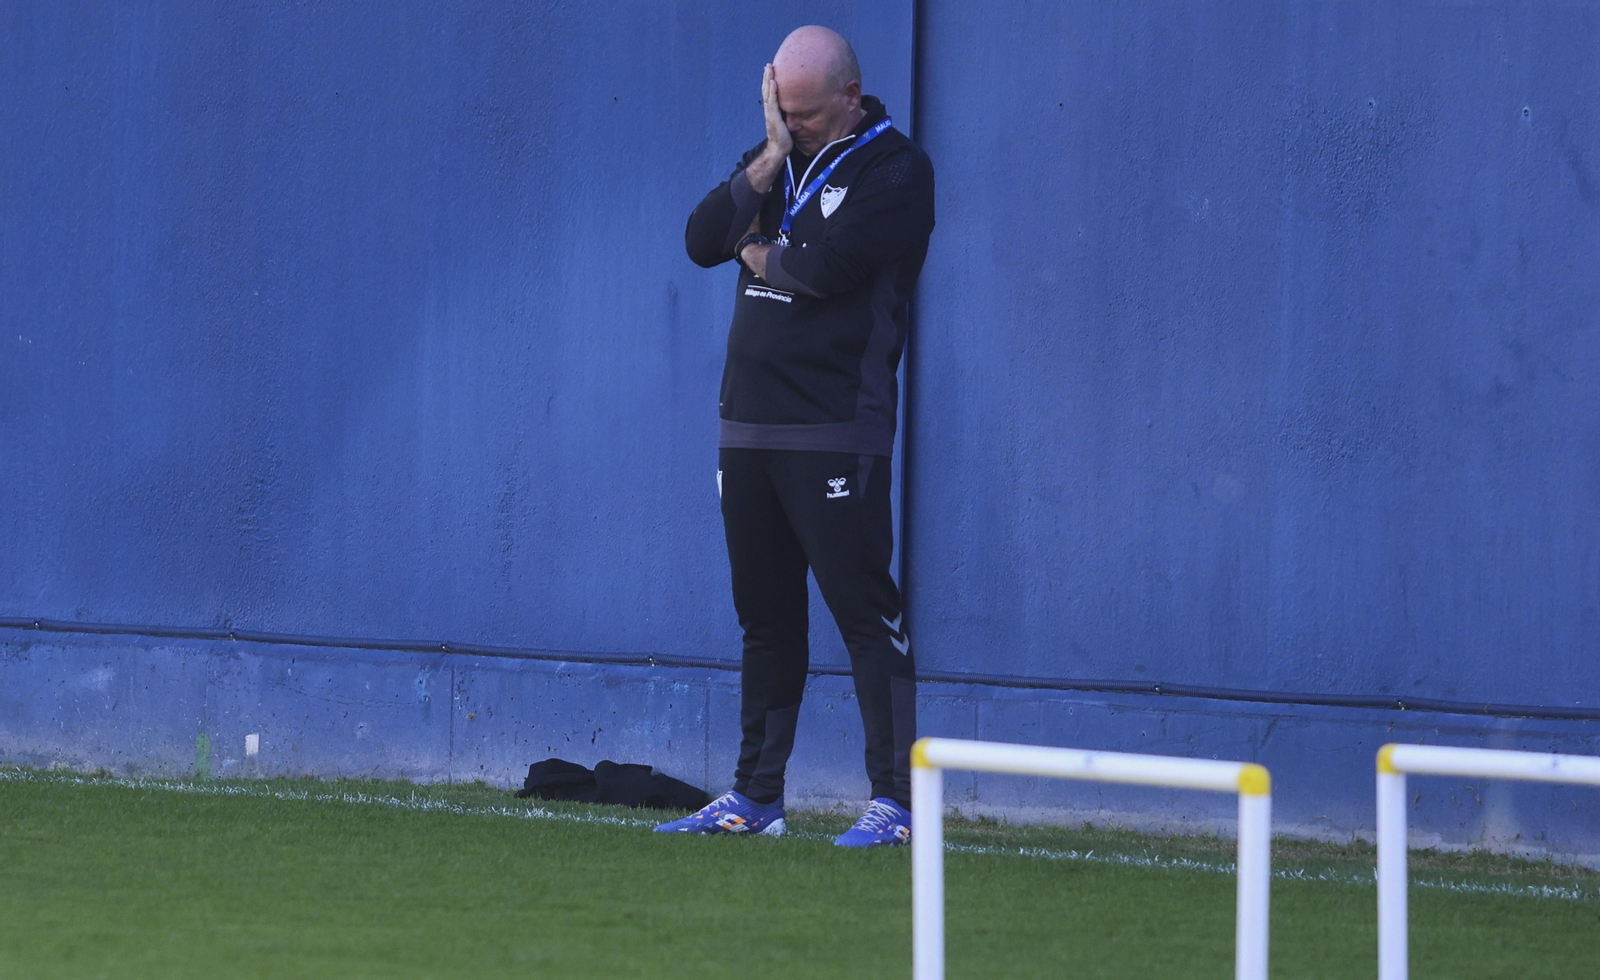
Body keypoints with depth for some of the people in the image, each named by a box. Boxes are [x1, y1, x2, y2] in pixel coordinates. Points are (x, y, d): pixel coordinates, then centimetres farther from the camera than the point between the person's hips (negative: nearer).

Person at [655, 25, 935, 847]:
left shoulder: (895, 171, -6)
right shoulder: (777, 160, 15)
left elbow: (823, 267, -19)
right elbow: (702, 240, 3)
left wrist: (759, 254, 1)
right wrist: (771, 155, -5)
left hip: (836, 433, -7)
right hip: (747, 429, 7)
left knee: (864, 611, -8)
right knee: (765, 617, 11)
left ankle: (894, 800, -9)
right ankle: (755, 798, 17)